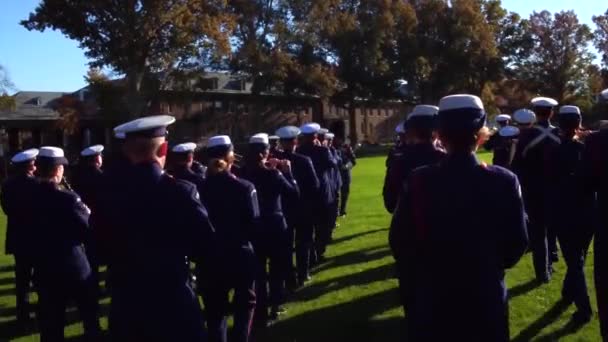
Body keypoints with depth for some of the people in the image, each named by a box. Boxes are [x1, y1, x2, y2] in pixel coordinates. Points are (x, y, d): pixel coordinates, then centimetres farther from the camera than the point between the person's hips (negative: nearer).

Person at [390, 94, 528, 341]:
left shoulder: (419, 181, -13)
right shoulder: (504, 181, -12)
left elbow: (399, 241, -6)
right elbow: (517, 244, -4)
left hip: (431, 302, 0)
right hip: (486, 301, 0)